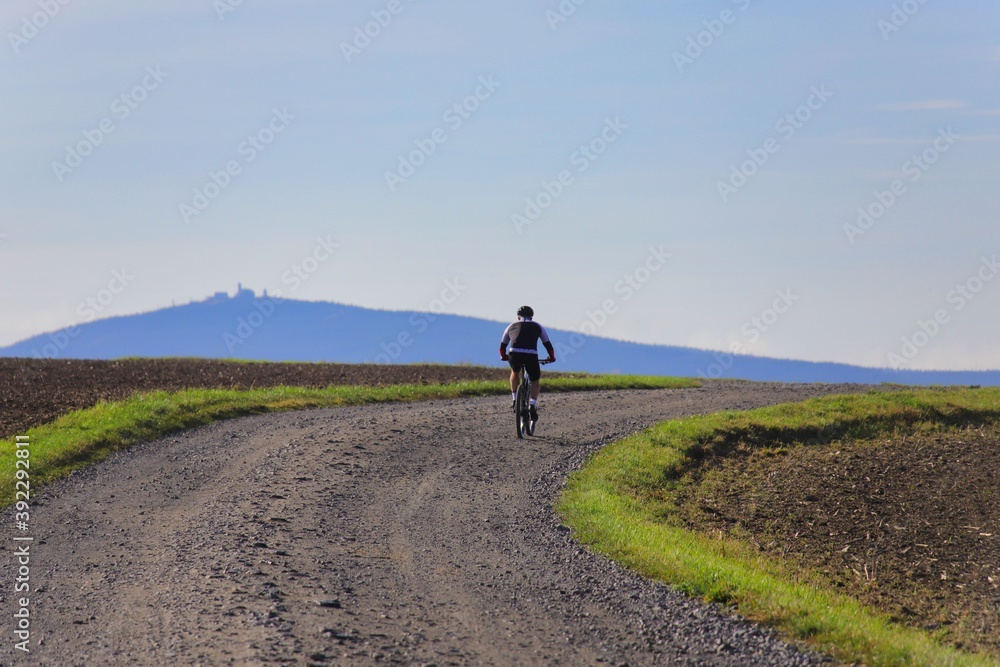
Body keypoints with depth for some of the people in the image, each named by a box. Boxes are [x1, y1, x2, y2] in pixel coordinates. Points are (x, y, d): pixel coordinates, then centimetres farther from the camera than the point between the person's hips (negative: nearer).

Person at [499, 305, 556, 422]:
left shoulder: (511, 327, 27)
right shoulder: (538, 327, 24)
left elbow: (502, 346, 34)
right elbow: (548, 345, 26)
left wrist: (504, 357, 54)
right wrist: (552, 358, 44)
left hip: (514, 355, 1)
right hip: (531, 356, -1)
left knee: (515, 372, 36)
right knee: (535, 381, 22)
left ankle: (514, 398, 27)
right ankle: (533, 404, 0)